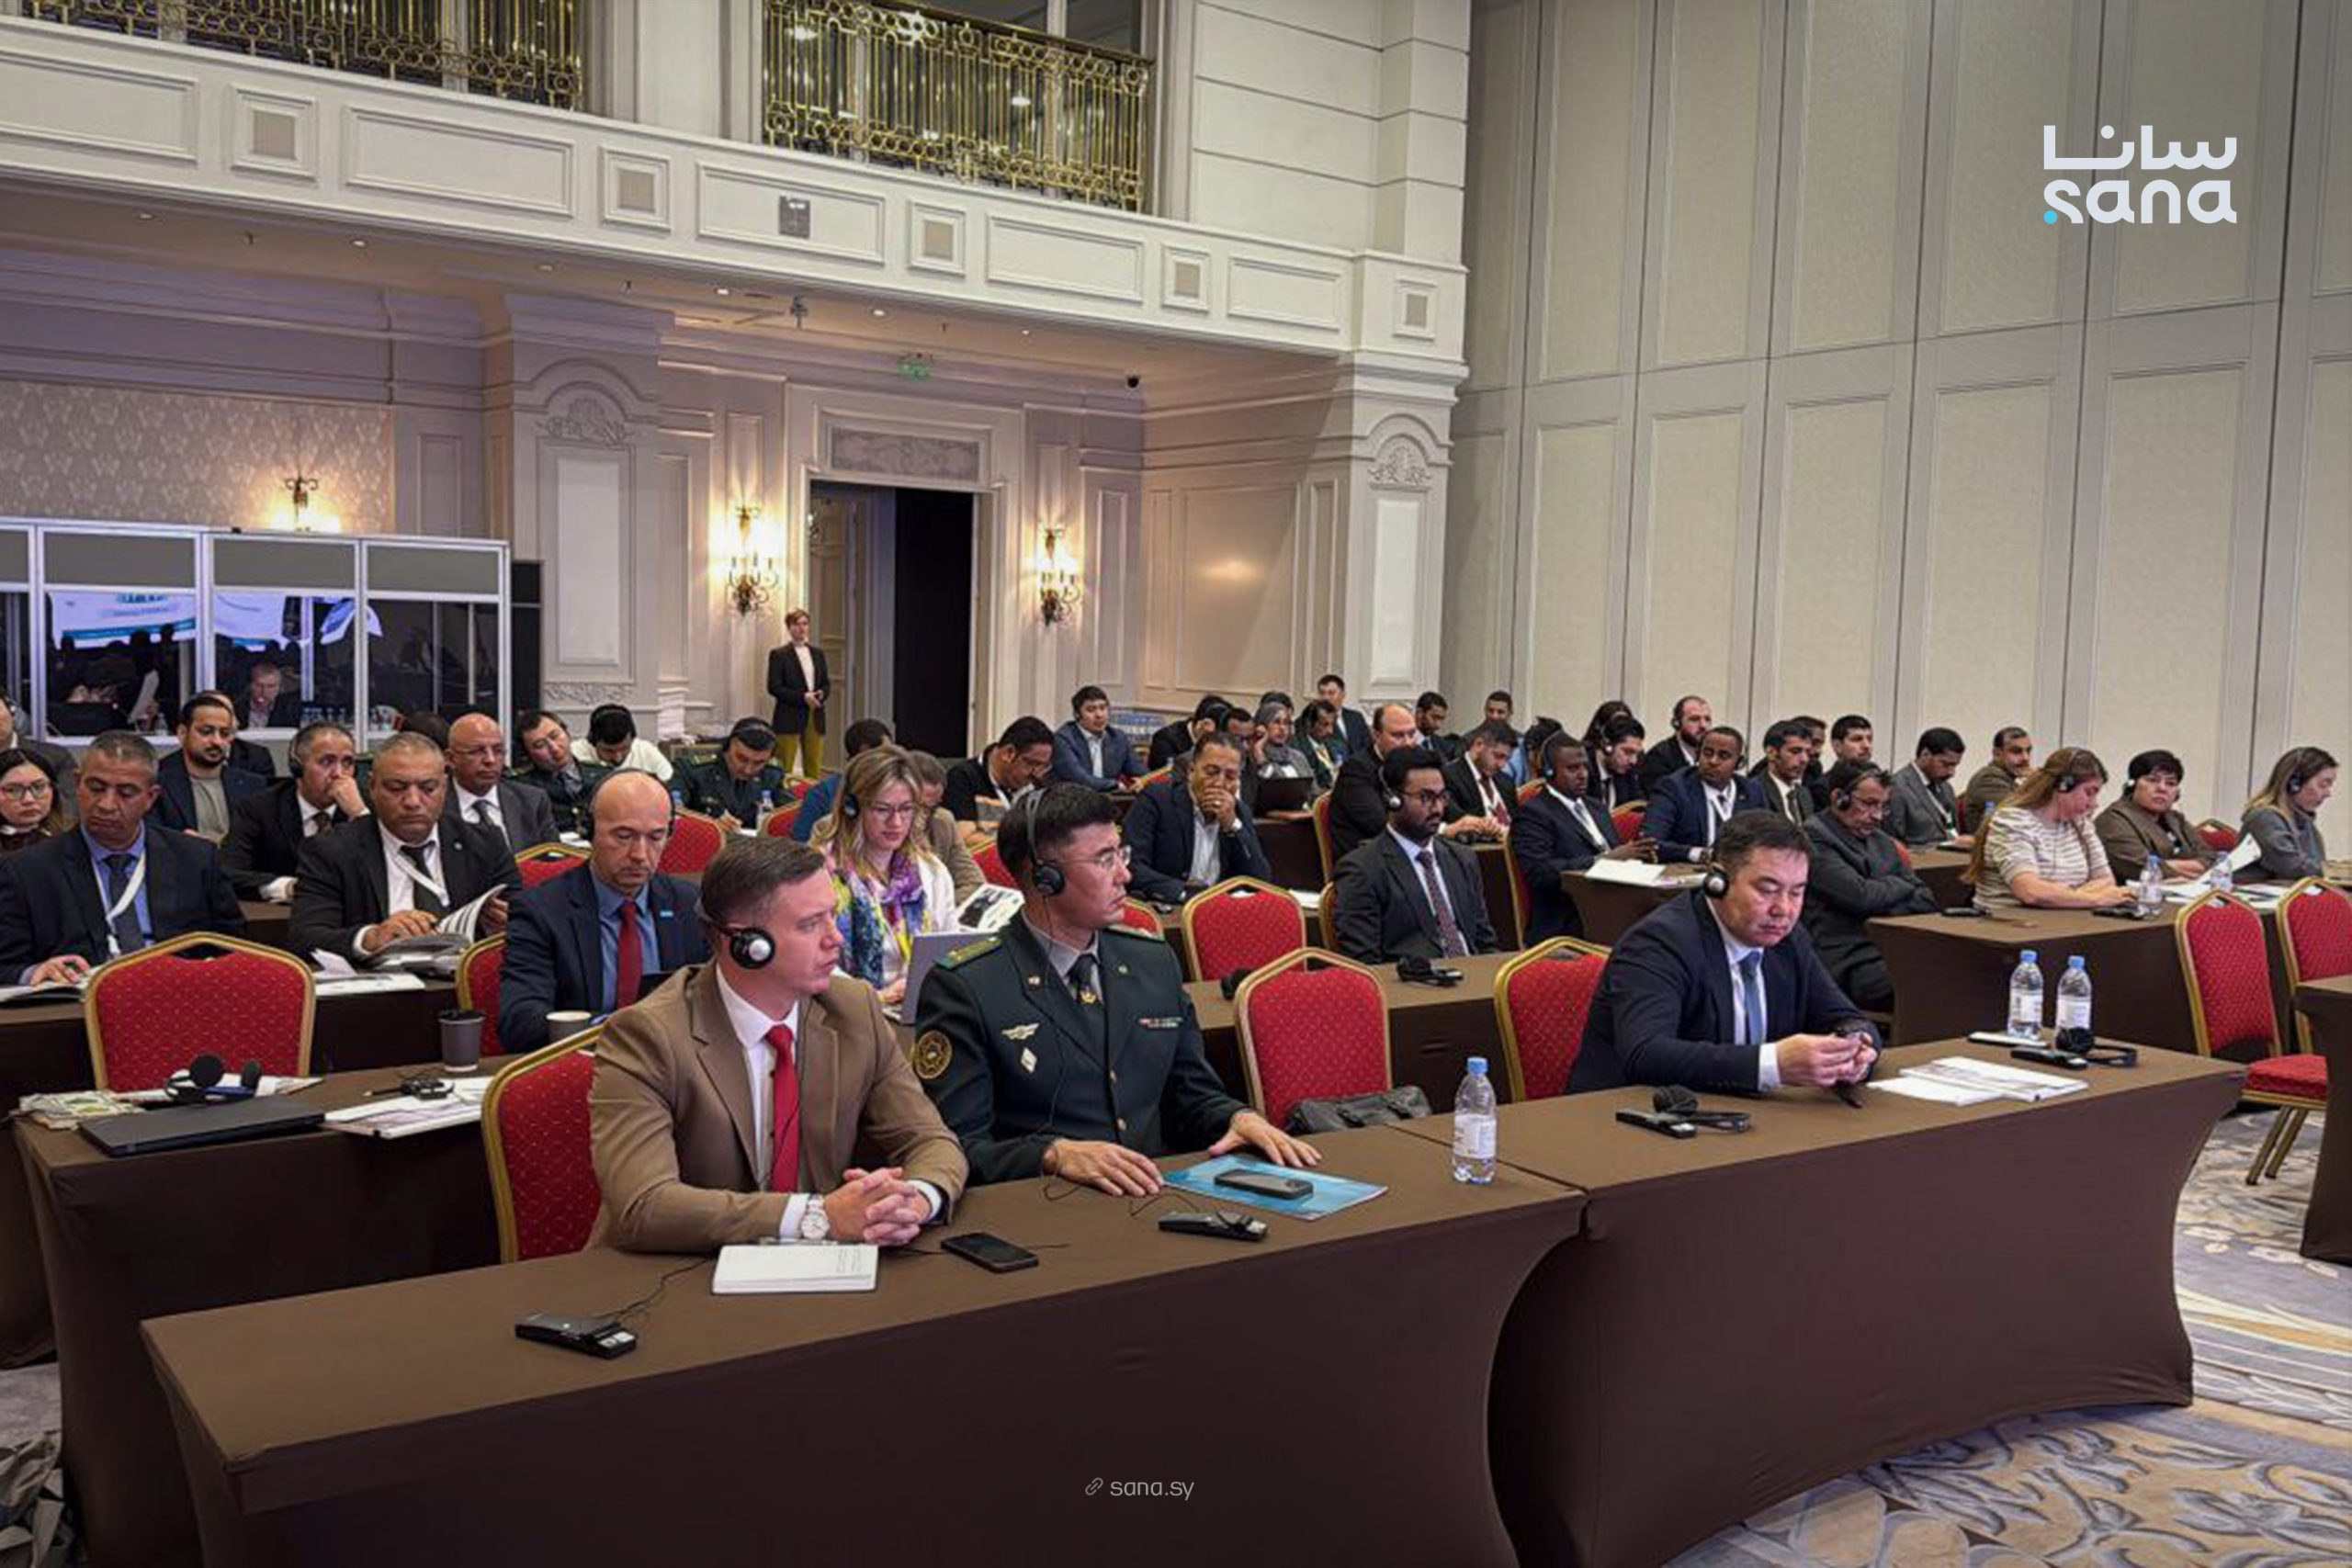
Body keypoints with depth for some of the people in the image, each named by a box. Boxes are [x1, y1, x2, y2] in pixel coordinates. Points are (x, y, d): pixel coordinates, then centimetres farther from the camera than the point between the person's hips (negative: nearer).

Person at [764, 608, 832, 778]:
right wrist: (803, 697, -16)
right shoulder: (778, 654, 0)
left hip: (815, 717, 5)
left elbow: (826, 684, 16)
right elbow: (773, 687, -7)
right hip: (789, 718, -4)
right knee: (784, 768, -4)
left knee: (814, 768, 3)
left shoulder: (818, 653, 15)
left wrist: (822, 694, -8)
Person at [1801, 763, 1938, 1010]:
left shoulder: (1880, 841, 23)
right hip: (1848, 962, -8)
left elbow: (1926, 901, 18)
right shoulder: (1813, 838, -3)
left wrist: (1886, 909, -3)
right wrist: (1902, 886, 7)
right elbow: (1862, 897, -13)